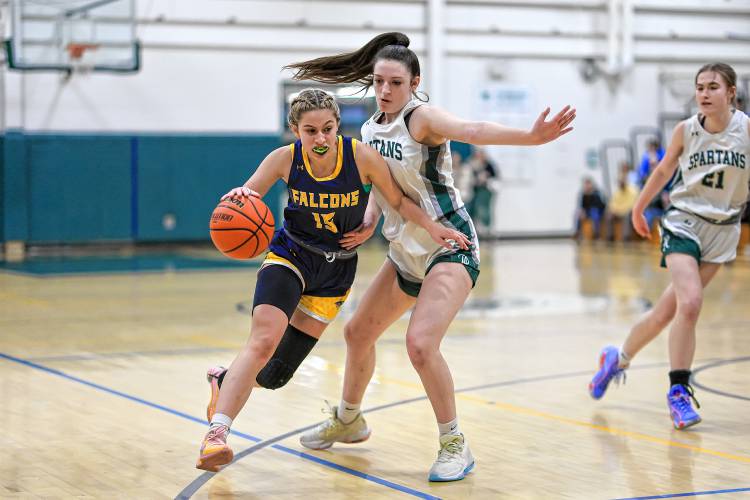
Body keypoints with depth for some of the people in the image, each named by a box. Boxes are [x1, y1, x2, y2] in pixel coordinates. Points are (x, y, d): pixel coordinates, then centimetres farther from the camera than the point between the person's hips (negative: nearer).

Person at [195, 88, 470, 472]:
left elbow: (398, 201, -4)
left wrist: (431, 227, -17)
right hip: (289, 255, -1)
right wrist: (240, 195, -34)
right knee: (263, 341, -27)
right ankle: (216, 433, -25)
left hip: (335, 271, 1)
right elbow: (244, 198, -10)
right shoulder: (285, 159, -16)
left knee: (276, 375, 2)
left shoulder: (362, 157, -18)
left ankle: (224, 382, 34)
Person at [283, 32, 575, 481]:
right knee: (358, 333, 17)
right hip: (406, 252, 9)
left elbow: (472, 130, -38)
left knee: (421, 343, -25)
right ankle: (348, 421, 42)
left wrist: (529, 136, -56)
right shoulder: (371, 129, 5)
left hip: (450, 247, -8)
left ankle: (455, 446, -8)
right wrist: (369, 222, -1)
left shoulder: (422, 117, -19)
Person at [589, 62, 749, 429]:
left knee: (669, 309, 5)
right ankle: (679, 391, -8)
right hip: (684, 222, -1)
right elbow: (664, 170, 12)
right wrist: (638, 208, 21)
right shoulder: (686, 130, -4)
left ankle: (619, 358, 29)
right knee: (690, 303, -21)